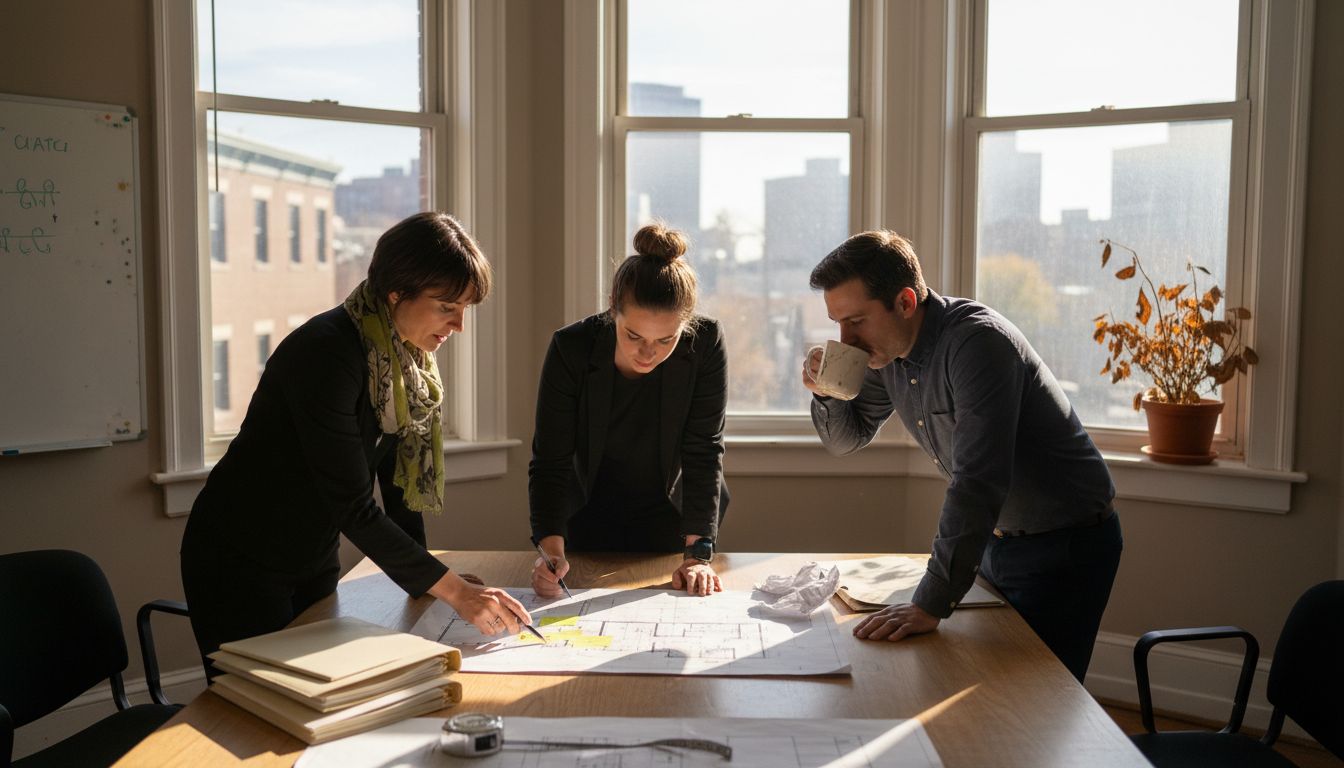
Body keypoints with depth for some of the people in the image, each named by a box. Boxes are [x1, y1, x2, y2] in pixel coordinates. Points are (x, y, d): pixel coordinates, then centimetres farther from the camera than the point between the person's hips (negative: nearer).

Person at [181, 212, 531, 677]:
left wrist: (429, 581, -3)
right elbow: (353, 507, -29)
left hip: (314, 559, 8)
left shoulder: (408, 357, -3)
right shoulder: (327, 353, -28)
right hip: (240, 565, -7)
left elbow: (398, 478, 2)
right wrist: (453, 591, -29)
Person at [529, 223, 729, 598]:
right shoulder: (571, 348, -25)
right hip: (589, 515, 0)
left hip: (670, 513, 0)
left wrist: (698, 554, -28)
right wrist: (552, 549, -37)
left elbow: (704, 453, -22)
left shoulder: (705, 345, -24)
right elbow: (550, 460, -23)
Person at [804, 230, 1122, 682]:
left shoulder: (975, 342, -28)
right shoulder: (887, 350, -2)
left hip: (1064, 544, -8)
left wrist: (931, 603, -37)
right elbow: (846, 440, 9)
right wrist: (826, 391, -13)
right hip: (997, 539, 8)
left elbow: (978, 481, -35)